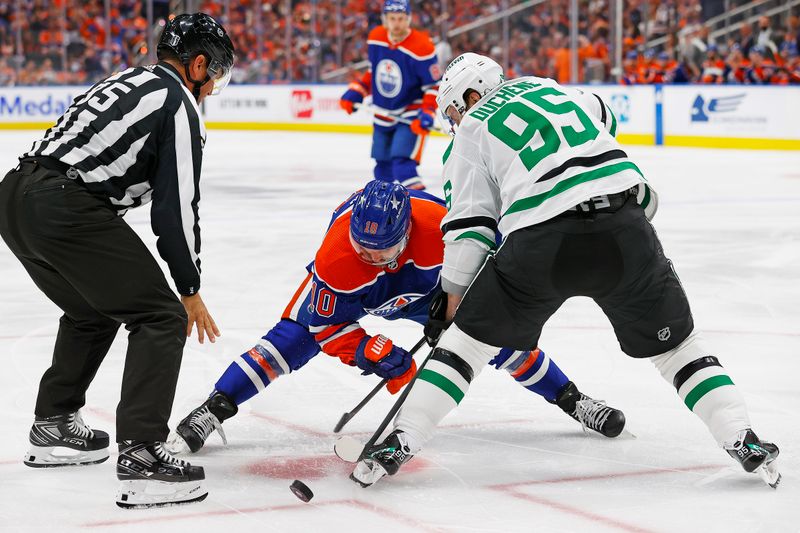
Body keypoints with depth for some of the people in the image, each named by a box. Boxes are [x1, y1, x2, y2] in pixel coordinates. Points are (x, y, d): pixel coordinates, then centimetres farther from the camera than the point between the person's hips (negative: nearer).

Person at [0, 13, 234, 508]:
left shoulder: (126, 81, 27)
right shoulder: (179, 104, 0)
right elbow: (176, 206, -3)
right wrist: (190, 290, 7)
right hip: (66, 208, -9)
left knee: (93, 312, 30)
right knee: (161, 317, -4)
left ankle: (54, 427, 37)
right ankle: (141, 456, -13)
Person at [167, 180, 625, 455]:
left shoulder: (440, 224, -41)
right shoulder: (336, 255, -40)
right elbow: (329, 326, -26)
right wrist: (371, 352, -39)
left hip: (428, 283, 1)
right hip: (349, 294, -1)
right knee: (294, 336, -21)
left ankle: (571, 399, 12)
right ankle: (212, 411, -16)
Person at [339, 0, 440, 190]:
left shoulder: (421, 47, -23)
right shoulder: (375, 38, -5)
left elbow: (433, 85, -17)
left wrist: (427, 114, -28)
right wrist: (355, 93, 6)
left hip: (410, 116, -7)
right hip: (383, 116, 7)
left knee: (402, 162, -22)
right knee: (382, 163, 18)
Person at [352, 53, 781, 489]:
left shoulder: (472, 130, 14)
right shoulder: (549, 88, 26)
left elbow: (470, 223, 9)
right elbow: (603, 116, 46)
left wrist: (454, 295, 17)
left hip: (540, 241, -3)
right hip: (623, 230, 3)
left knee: (471, 334, 14)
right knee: (673, 341, 16)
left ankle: (401, 442, 10)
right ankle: (742, 441, 6)